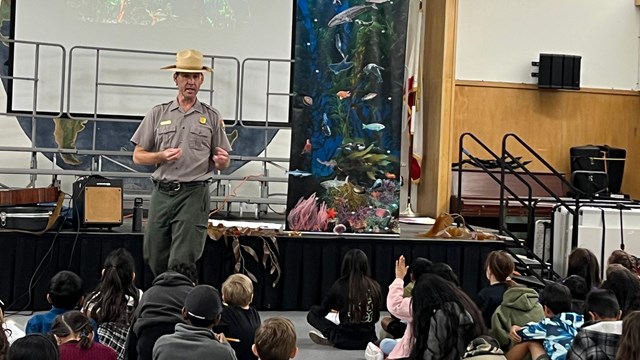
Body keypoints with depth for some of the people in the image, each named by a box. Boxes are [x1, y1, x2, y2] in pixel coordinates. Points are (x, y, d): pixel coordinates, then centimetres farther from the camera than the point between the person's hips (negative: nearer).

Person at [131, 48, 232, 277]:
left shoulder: (212, 117, 10)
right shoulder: (158, 114, 11)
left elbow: (222, 164, 10)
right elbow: (138, 156, 9)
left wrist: (221, 160, -14)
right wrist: (162, 156, -10)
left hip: (194, 194, -2)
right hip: (162, 192, 2)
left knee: (182, 262, -9)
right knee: (154, 258, 7)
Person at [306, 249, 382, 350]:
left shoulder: (340, 285, -10)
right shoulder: (374, 286, -3)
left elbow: (322, 311, 3)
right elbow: (376, 318, 9)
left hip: (345, 341, -4)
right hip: (368, 340, 4)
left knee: (313, 313, 16)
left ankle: (331, 338, -2)